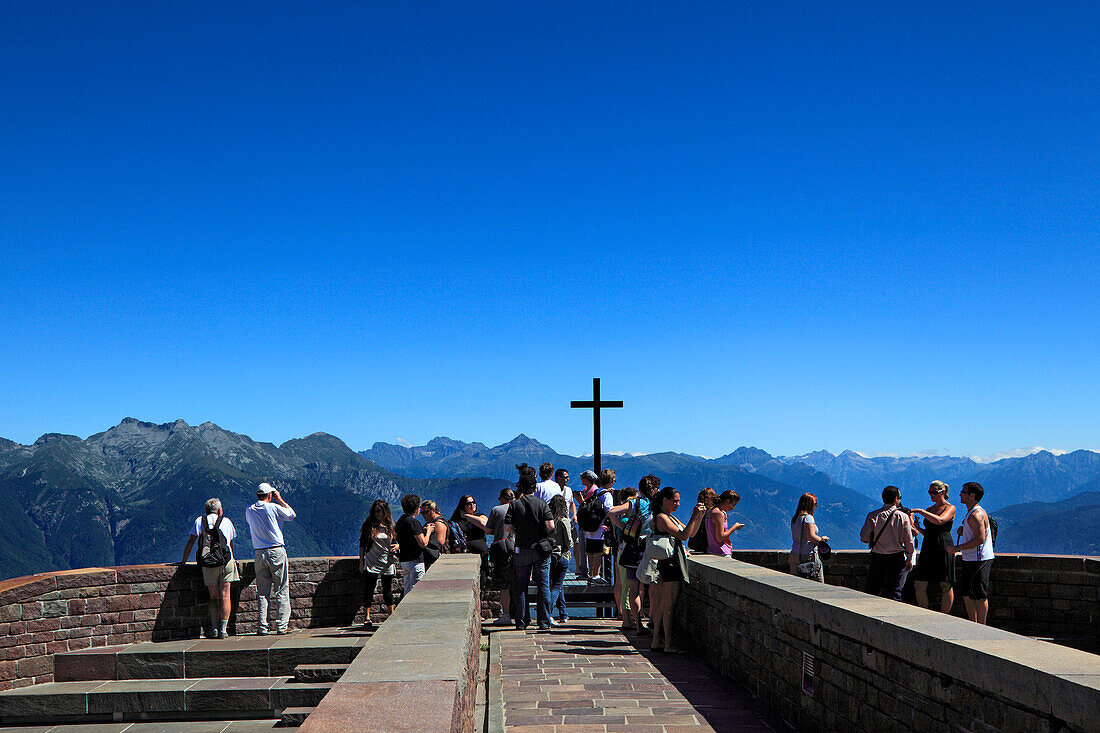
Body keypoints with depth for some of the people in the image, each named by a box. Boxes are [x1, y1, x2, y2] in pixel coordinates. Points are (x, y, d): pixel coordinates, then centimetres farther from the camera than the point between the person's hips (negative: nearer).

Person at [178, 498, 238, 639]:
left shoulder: (200, 521, 13)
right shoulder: (226, 521, 13)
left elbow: (190, 542, 10)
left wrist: (183, 561, 20)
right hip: (226, 561, -1)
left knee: (214, 597, 9)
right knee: (225, 596, 1)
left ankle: (214, 628, 0)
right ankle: (223, 629, -6)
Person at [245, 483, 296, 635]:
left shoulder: (249, 511, 4)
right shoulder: (274, 507, -9)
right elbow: (292, 514, 5)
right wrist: (280, 500, 12)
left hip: (259, 553, 4)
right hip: (276, 551, -4)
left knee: (262, 592, 8)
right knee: (281, 591, 2)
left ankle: (263, 626, 5)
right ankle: (281, 625, 0)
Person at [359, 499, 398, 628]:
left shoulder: (391, 526, 6)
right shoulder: (369, 525, -2)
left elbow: (397, 542, 17)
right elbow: (362, 545, 2)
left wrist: (397, 546, -6)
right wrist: (361, 562, -1)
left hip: (387, 564, 2)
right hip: (371, 564, -2)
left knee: (388, 591, 9)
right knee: (369, 590, -1)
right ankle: (366, 617, 8)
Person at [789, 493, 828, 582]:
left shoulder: (793, 519, 11)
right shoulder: (808, 518, -11)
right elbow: (811, 537, -20)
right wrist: (821, 539, -1)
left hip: (794, 555, 7)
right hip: (809, 556, -7)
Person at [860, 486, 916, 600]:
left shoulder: (873, 516, -5)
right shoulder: (903, 517, -6)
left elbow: (864, 536, -9)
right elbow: (909, 541, -4)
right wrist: (909, 560, 8)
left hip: (877, 557, 1)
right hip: (897, 558, -1)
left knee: (872, 591, 11)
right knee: (894, 591, 5)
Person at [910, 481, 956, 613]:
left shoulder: (950, 508, -2)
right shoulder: (929, 509, 19)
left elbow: (939, 521, -23)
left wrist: (920, 511, -22)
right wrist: (918, 528, 5)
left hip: (944, 549, -7)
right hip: (927, 550, 7)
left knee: (945, 585, -2)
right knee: (919, 586, 2)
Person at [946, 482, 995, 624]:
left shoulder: (977, 514, -17)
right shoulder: (971, 512, 16)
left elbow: (980, 539, -24)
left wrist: (957, 548, -20)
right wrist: (962, 531, 7)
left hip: (979, 560, -11)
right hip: (969, 559, 11)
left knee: (979, 596, -4)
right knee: (967, 593, 15)